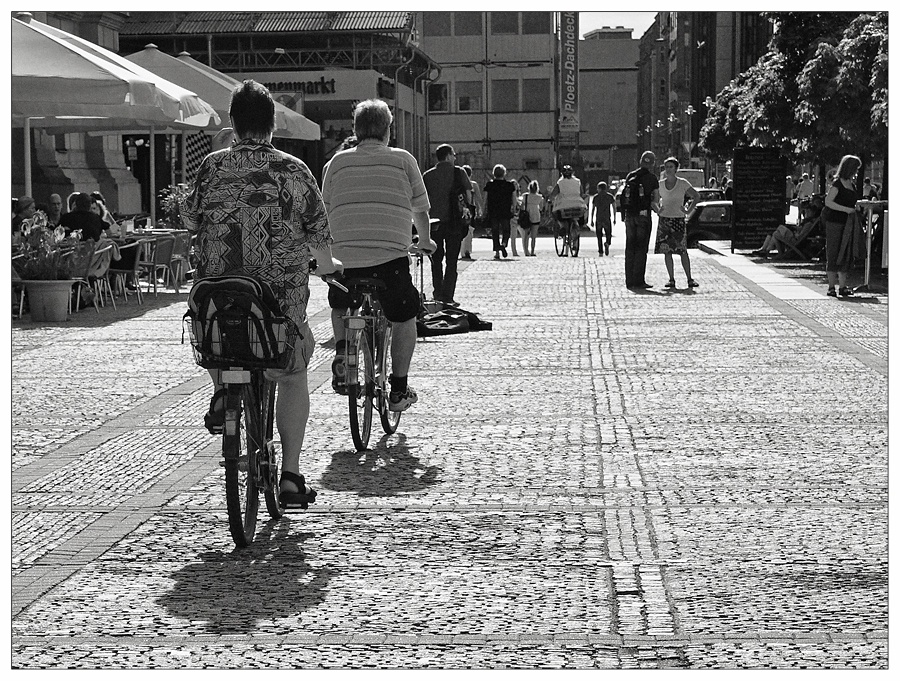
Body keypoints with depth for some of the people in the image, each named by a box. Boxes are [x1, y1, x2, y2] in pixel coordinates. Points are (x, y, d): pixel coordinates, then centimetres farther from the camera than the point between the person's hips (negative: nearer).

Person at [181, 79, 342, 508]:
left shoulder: (213, 166, -1)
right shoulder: (294, 171, -2)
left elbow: (189, 220, 8)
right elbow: (318, 232, 4)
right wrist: (327, 264, 25)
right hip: (283, 292, -1)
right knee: (293, 377, 15)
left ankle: (221, 392, 8)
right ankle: (290, 476, 11)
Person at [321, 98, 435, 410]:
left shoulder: (338, 161, 11)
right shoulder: (403, 159, 8)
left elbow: (325, 211, 17)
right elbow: (420, 209, 17)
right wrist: (425, 241, 37)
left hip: (343, 257, 2)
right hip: (391, 255, -2)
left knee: (339, 306, 31)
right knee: (404, 317, 20)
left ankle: (341, 353, 6)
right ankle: (398, 390, 20)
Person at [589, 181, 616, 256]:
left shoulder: (595, 197, 5)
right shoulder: (610, 196, 5)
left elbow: (592, 209, 3)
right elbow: (614, 208, 0)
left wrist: (592, 220, 5)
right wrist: (614, 218, 6)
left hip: (598, 219, 0)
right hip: (607, 219, 0)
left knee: (599, 236, 8)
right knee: (608, 235, 8)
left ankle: (600, 252, 0)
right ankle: (607, 243, -24)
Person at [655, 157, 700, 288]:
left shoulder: (683, 183, -2)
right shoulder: (660, 185, 5)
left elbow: (696, 196, 7)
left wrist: (688, 210, -3)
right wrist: (657, 209, 3)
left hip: (679, 220, -3)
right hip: (664, 219, 3)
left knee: (683, 251, -7)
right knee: (667, 251, -1)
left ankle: (689, 279, -1)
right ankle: (671, 279, 5)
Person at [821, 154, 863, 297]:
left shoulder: (852, 186, 14)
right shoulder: (837, 184, -10)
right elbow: (828, 202, -17)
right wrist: (846, 209, -19)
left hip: (847, 224, 8)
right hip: (834, 222, -8)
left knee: (846, 254, 8)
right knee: (833, 254, -5)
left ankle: (843, 287, 13)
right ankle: (831, 287, -3)